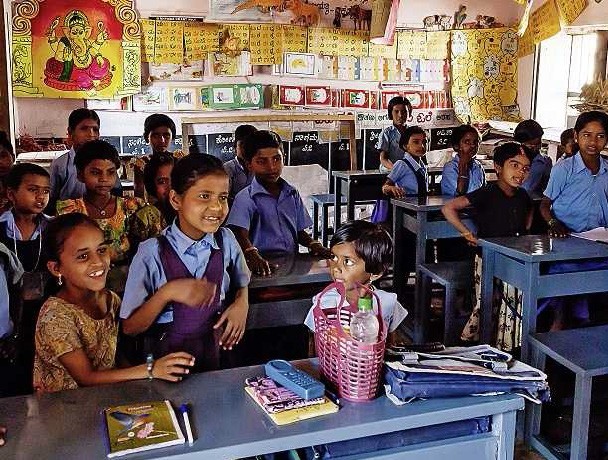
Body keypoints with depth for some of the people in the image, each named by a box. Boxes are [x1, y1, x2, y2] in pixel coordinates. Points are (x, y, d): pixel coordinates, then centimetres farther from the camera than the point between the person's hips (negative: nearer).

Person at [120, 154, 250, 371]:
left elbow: (241, 283, 19)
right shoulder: (152, 253, -12)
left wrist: (241, 303, -1)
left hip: (215, 353, 3)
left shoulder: (226, 241, -2)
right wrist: (167, 293, -22)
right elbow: (130, 327, -9)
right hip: (165, 358, -2)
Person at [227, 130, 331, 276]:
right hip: (265, 267, -5)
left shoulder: (292, 194, 15)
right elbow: (240, 233, -18)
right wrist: (253, 256, -37)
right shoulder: (245, 198, -4)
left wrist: (313, 244, 0)